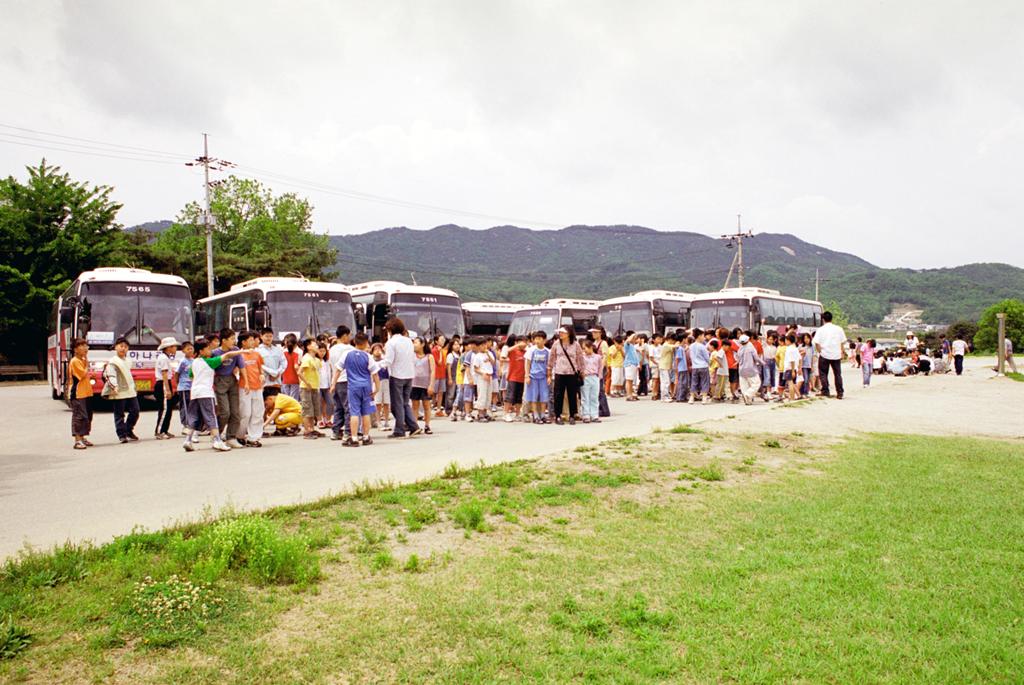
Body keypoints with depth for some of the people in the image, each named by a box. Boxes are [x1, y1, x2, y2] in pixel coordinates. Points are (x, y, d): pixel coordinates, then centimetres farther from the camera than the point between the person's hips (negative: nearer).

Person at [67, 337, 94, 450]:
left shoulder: (83, 360, 16)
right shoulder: (74, 361, -12)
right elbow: (83, 375, -19)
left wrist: (90, 376, 7)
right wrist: (87, 363, -12)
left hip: (86, 393, 9)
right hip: (77, 394, -9)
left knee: (87, 416, 13)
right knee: (79, 416, -9)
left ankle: (83, 438, 22)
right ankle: (78, 440, -7)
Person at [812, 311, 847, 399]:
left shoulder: (820, 330, -5)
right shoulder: (839, 329, 4)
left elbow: (817, 343, -10)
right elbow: (842, 342, 7)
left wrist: (820, 352, 1)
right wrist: (842, 353, 15)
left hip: (824, 355, -3)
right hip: (837, 355, 3)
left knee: (823, 373, 9)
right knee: (838, 374, 10)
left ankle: (825, 391, 5)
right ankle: (840, 393, 9)